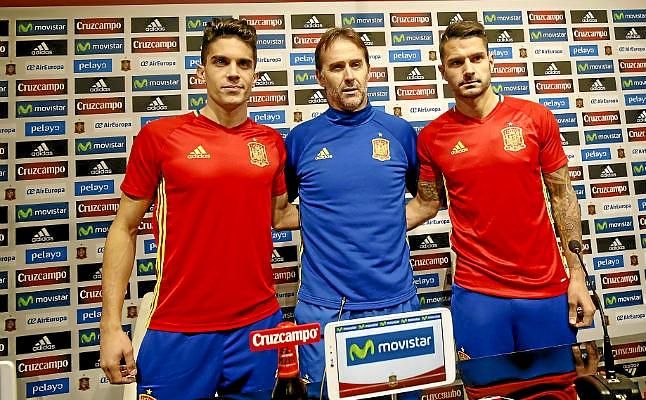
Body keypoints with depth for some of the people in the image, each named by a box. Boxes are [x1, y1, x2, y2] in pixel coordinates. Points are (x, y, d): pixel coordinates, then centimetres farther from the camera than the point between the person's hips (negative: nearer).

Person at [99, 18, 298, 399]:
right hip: (179, 331, -2)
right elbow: (125, 229, -1)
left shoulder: (272, 141, 3)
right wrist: (111, 324, -4)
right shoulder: (159, 136, -6)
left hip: (259, 324, 3)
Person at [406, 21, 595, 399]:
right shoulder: (432, 137, -3)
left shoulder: (536, 118, -3)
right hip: (476, 293, 0)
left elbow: (562, 195, 3)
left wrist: (578, 274, 0)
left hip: (546, 287, 1)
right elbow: (427, 204, 8)